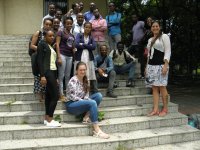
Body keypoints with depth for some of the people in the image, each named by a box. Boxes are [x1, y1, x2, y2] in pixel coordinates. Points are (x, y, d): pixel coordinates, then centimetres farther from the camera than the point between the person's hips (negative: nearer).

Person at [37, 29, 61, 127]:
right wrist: (42, 75, -18)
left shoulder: (52, 47, 22)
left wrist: (56, 78, 16)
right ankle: (49, 120, -5)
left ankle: (47, 118, 13)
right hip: (47, 72, -8)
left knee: (49, 96, 8)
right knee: (55, 96, -11)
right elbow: (40, 60, -10)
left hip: (53, 72, 8)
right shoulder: (42, 44, -1)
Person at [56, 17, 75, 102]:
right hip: (62, 55, -6)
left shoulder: (72, 35, 18)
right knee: (61, 76, -3)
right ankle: (61, 95, 0)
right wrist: (59, 57, -14)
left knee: (68, 76, 11)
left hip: (70, 56, 6)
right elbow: (57, 44, -6)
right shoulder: (61, 32, 1)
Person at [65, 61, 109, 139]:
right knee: (92, 103, -31)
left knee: (99, 95, -8)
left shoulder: (85, 80, 9)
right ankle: (96, 130, -34)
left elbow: (86, 95, 10)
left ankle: (86, 117, -13)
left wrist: (88, 100, -12)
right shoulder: (73, 81, -15)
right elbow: (72, 97, -19)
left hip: (81, 102, 8)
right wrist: (84, 101, -18)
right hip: (71, 105, -8)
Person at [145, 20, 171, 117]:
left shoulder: (164, 36, 2)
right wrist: (147, 66, 16)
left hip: (160, 65, -6)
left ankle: (165, 109, 4)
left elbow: (168, 51, -6)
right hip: (151, 65, 6)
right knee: (154, 88, 1)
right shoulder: (150, 40, 21)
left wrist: (166, 65, -16)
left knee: (162, 87, -6)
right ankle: (155, 110, 1)